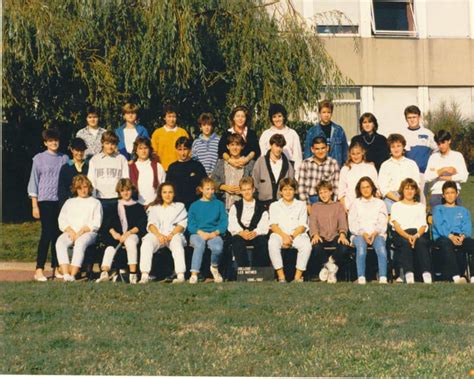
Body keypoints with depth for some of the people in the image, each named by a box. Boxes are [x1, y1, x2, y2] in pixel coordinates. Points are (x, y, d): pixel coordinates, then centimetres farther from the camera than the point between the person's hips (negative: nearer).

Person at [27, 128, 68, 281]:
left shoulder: (64, 159, 10)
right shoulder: (39, 158, 2)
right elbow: (34, 182, 1)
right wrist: (34, 205, -3)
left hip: (61, 201, 3)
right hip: (45, 201, -3)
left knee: (58, 234, 5)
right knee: (47, 233, -9)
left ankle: (56, 267, 14)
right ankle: (39, 270, -7)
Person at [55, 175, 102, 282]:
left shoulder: (95, 203, 17)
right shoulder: (69, 202, 27)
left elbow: (96, 223, 3)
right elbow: (62, 220, 14)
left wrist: (81, 231, -11)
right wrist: (70, 231, -6)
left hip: (88, 233, -3)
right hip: (70, 232, 3)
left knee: (80, 243, -38)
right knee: (60, 242, -31)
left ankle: (73, 274, -44)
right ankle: (66, 274, -42)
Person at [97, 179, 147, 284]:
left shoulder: (138, 207, 14)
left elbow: (141, 225, 2)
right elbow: (108, 223, 12)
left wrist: (128, 233, -13)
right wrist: (114, 233, -9)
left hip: (132, 234, -2)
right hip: (116, 235, 3)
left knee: (130, 242, -37)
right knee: (110, 247, -28)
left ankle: (133, 274, -39)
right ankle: (104, 273, -44)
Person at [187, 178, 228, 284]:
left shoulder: (219, 204, 17)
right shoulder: (194, 205, 15)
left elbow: (224, 222, 7)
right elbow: (190, 224, 6)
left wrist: (215, 233, -11)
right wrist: (201, 232, -13)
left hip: (214, 234, 0)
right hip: (197, 234, 0)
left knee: (218, 247, -33)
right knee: (200, 244, -37)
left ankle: (214, 266, 0)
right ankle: (194, 274, -38)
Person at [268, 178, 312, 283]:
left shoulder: (301, 205, 19)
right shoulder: (274, 205, 20)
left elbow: (302, 226, 7)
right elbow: (273, 225, 5)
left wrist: (291, 237, -12)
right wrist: (284, 236, -15)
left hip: (297, 234, 0)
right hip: (279, 234, 0)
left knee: (306, 245, -33)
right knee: (272, 243, -35)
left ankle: (298, 276, -29)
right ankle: (281, 276, -32)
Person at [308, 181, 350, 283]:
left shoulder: (339, 206, 18)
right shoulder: (315, 206, 19)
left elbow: (343, 222, 3)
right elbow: (312, 223, 4)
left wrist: (342, 234, -19)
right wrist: (315, 235, -18)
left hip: (335, 236, 0)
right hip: (321, 237, 0)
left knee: (344, 247, -33)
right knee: (316, 247, -36)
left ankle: (328, 266, -9)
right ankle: (331, 267, -12)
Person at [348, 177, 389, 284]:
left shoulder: (380, 203, 21)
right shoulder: (355, 204, 20)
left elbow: (383, 223, 8)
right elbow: (352, 224, 8)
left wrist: (375, 233, -13)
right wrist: (363, 233, -11)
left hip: (377, 234, 0)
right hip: (359, 234, 0)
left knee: (381, 248, -34)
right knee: (361, 247, -36)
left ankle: (383, 278, -42)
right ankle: (361, 278, -44)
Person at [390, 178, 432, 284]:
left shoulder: (421, 206, 28)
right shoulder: (396, 206, 23)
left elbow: (423, 225, 11)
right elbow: (396, 225, 5)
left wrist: (416, 235, -13)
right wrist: (408, 236, -16)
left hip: (419, 234, 1)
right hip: (401, 234, -1)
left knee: (421, 242, -35)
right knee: (406, 243, -37)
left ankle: (427, 275, -48)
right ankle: (408, 275, -51)